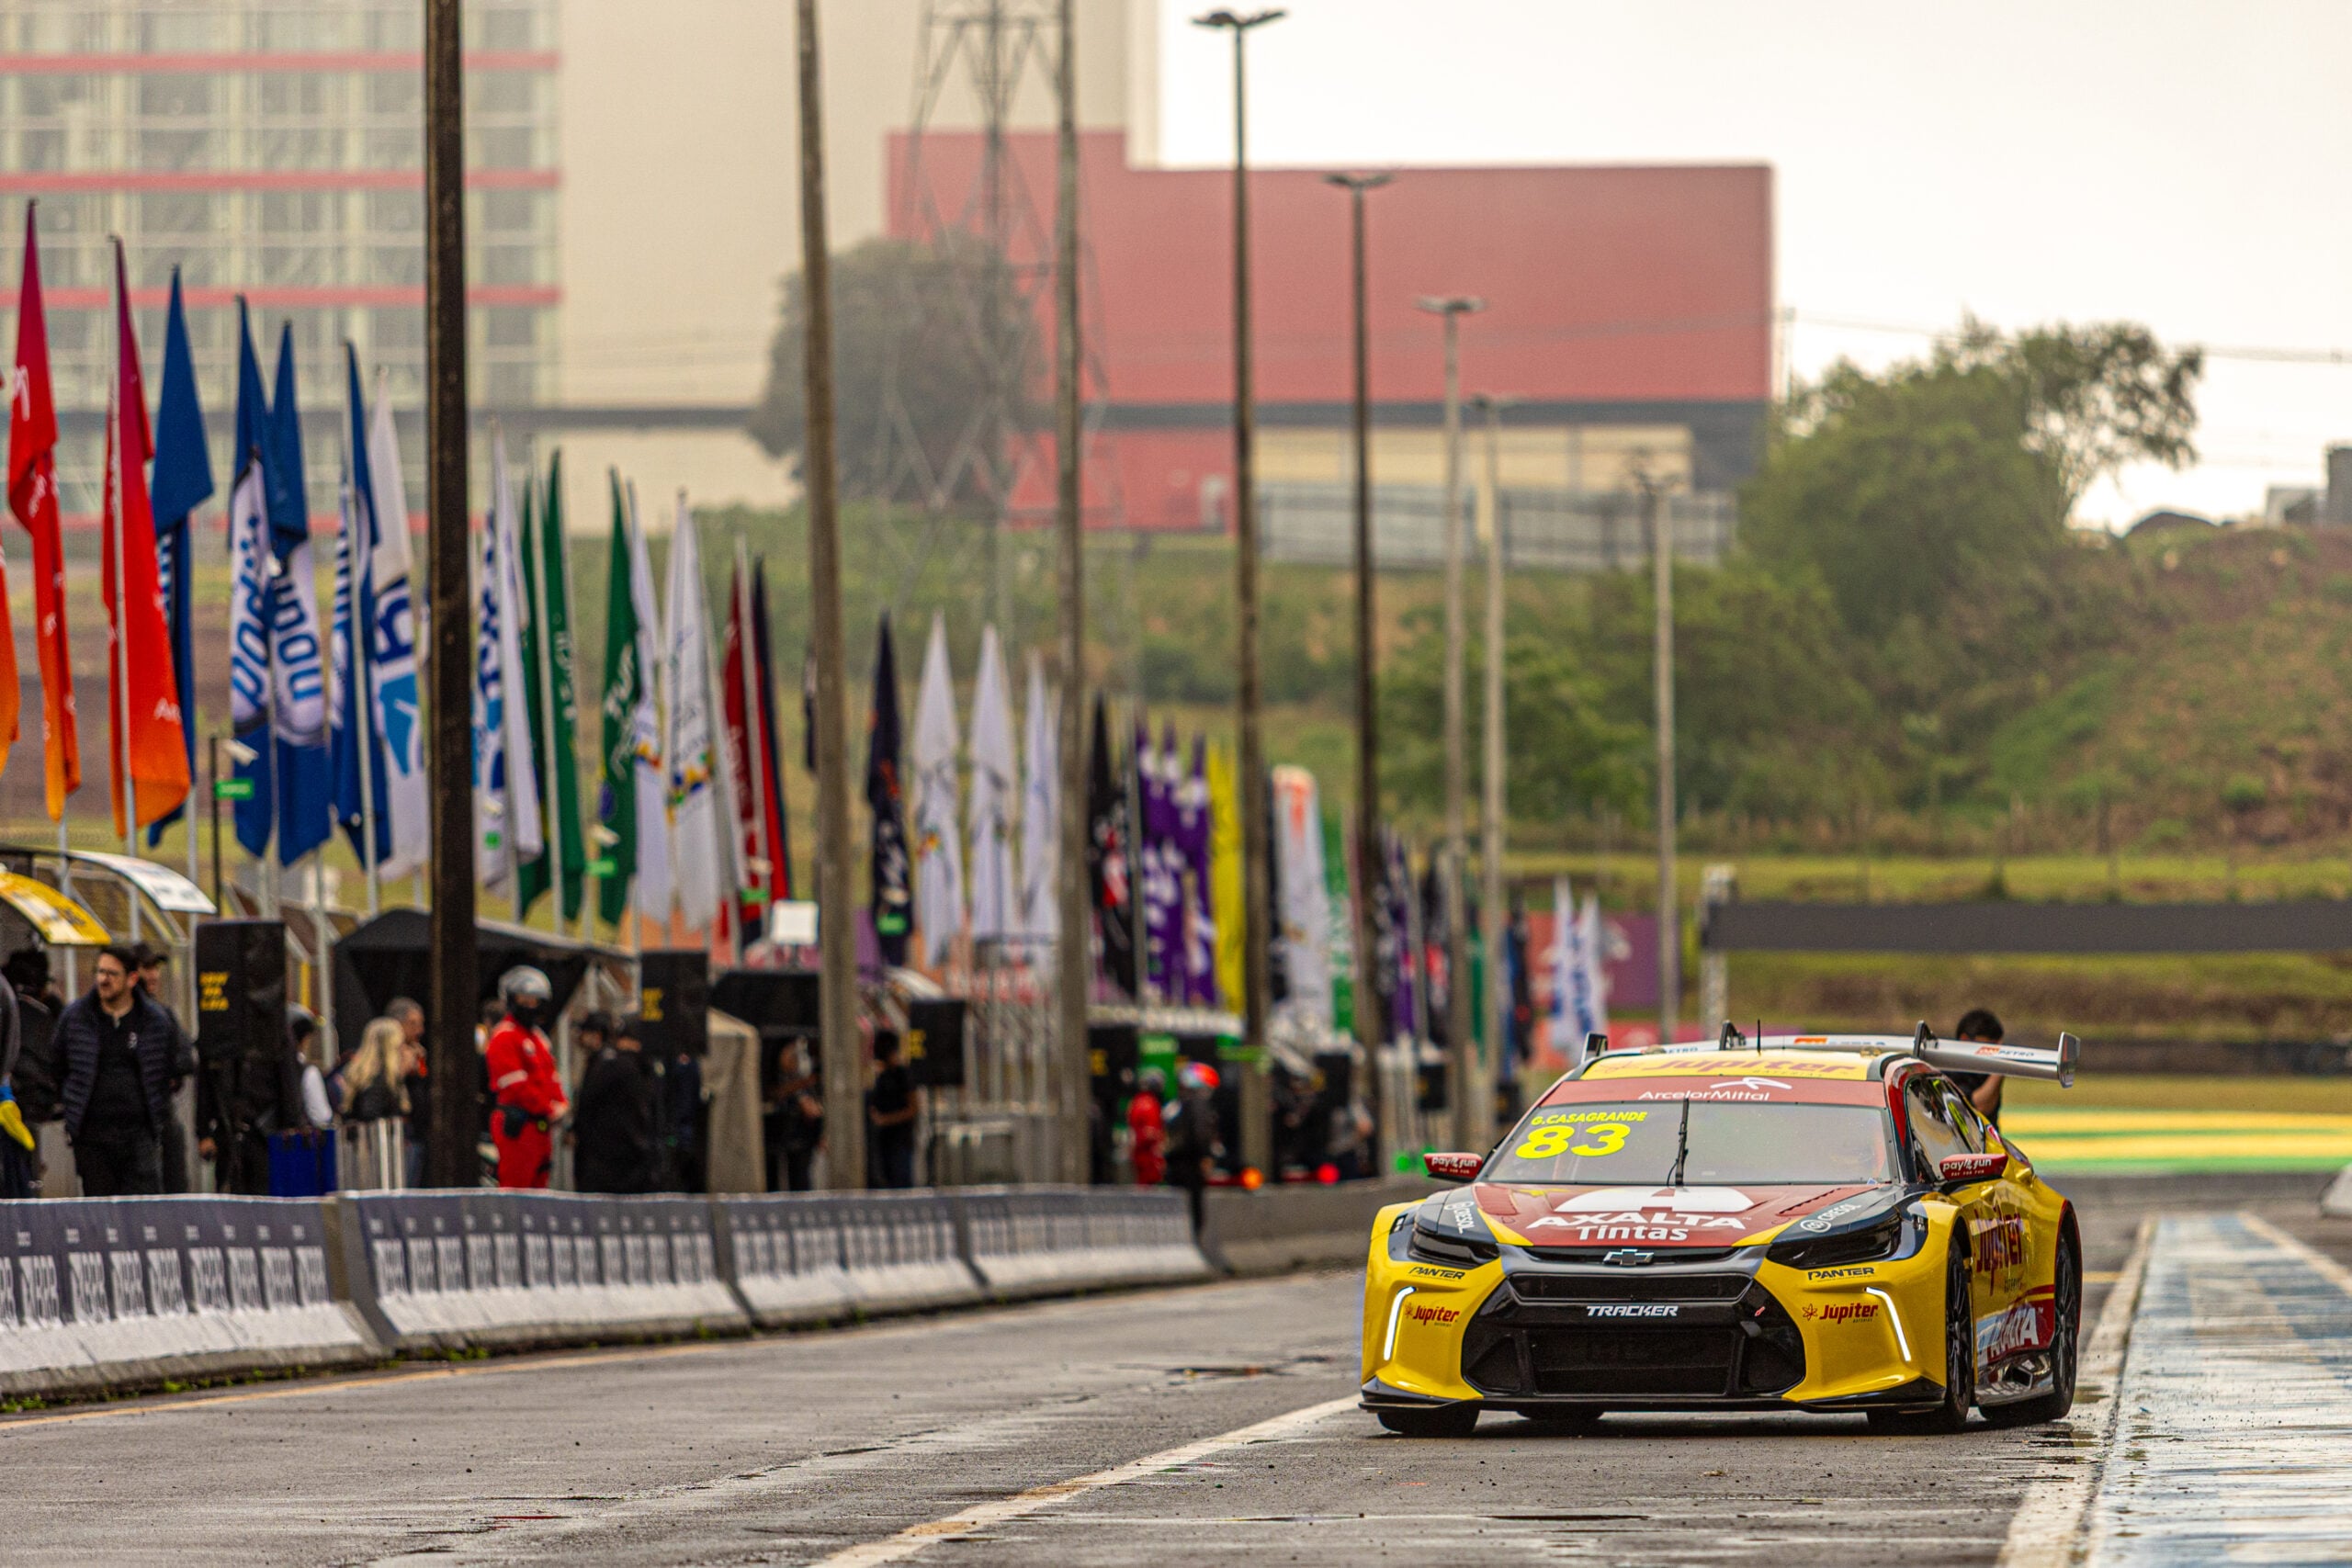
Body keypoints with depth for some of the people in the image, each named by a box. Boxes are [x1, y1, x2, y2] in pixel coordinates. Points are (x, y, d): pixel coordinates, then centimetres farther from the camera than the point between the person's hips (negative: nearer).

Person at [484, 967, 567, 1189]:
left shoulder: (537, 1038, 21)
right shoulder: (504, 1038, -9)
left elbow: (551, 1077, 22)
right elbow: (516, 1085, -16)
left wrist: (561, 1104, 3)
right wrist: (548, 1110, -14)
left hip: (541, 1127, 10)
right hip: (517, 1127, -10)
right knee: (515, 1186, -12)